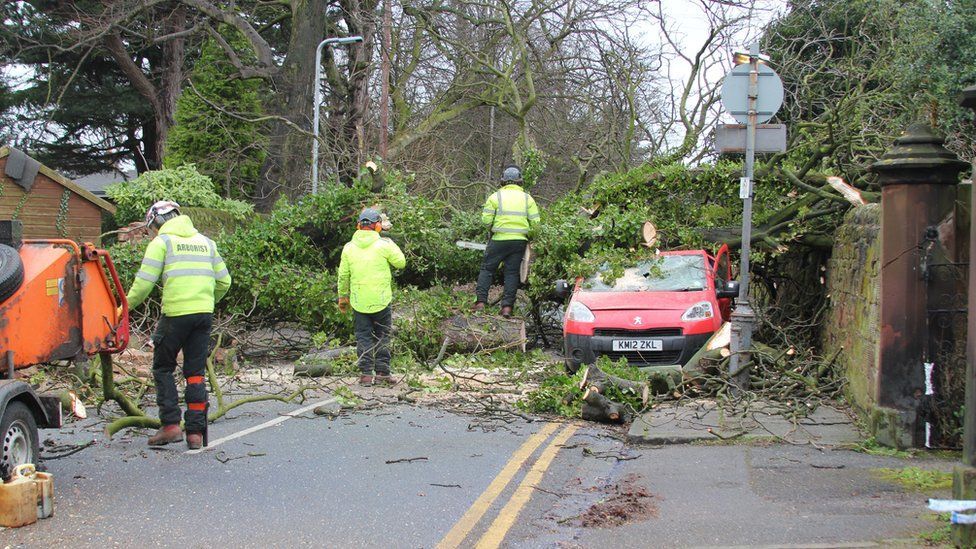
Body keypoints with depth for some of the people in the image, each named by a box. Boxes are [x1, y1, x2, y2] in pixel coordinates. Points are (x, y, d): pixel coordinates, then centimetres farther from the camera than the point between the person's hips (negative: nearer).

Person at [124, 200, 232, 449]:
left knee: (163, 368, 10)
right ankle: (195, 432, 8)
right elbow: (224, 281, 18)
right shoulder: (205, 241, 18)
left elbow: (144, 282, -6)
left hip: (176, 314, -5)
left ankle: (170, 425, 3)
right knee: (196, 373, 9)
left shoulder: (162, 241, 1)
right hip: (204, 314, 5)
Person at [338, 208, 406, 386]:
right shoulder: (385, 244, -9)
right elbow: (401, 263, 1)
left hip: (359, 302, 2)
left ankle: (366, 374, 4)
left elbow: (343, 275, 6)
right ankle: (382, 373, 8)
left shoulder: (349, 247, 1)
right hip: (381, 300, -2)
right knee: (382, 337, 10)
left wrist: (342, 296, 16)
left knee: (363, 337, 8)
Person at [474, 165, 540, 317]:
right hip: (520, 241, 2)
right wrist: (527, 233, 19)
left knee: (487, 269, 9)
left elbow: (486, 219, -6)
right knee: (512, 273, 9)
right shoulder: (527, 198, 5)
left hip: (499, 240, -2)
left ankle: (481, 302, 1)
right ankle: (507, 306, 2)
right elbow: (535, 222, 1)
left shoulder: (496, 196, -2)